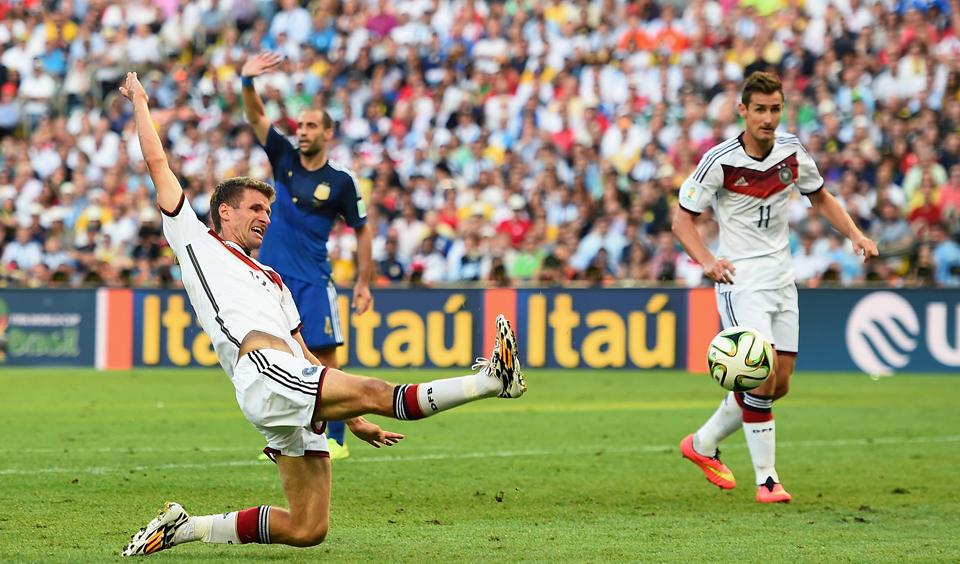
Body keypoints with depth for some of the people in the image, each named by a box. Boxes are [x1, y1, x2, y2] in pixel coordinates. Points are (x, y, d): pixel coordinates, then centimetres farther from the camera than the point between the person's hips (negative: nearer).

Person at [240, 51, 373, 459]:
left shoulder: (340, 181, -3)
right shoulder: (285, 160, 6)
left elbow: (362, 229, 5)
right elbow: (256, 117, -1)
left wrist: (363, 282, 2)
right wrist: (248, 82, -20)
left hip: (313, 280, -4)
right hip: (272, 274, 4)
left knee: (324, 359, -7)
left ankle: (336, 441, -1)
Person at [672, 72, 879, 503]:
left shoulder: (792, 152, 0)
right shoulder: (720, 161, -14)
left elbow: (821, 198, 17)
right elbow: (682, 218, -8)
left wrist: (855, 235, 1)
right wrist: (707, 260, -25)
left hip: (782, 281, 6)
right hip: (740, 281, -6)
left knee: (779, 384, 7)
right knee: (761, 378, -18)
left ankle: (704, 444, 25)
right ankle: (766, 479, -8)